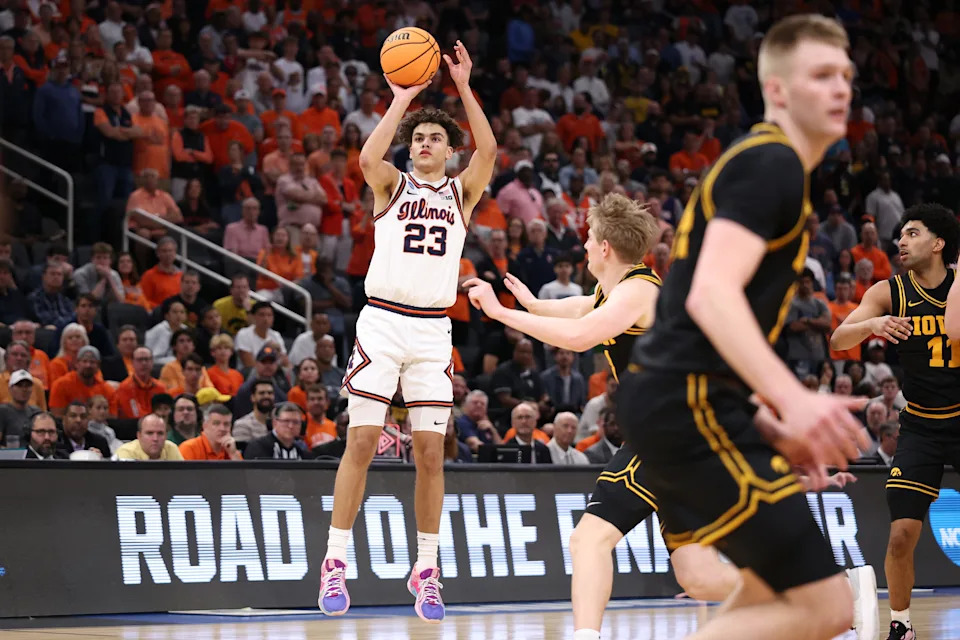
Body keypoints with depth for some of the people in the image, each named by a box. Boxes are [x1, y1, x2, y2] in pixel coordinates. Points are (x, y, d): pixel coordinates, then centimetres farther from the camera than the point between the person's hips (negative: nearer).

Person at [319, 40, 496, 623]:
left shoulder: (462, 193, 11)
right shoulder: (393, 185, 7)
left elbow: (488, 151, -8)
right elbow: (368, 159, -17)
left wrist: (464, 87, -12)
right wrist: (401, 99, -15)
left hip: (433, 330, 2)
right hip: (382, 321, -2)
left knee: (431, 452, 1)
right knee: (362, 442, -6)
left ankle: (426, 571, 9)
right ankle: (336, 563, -2)